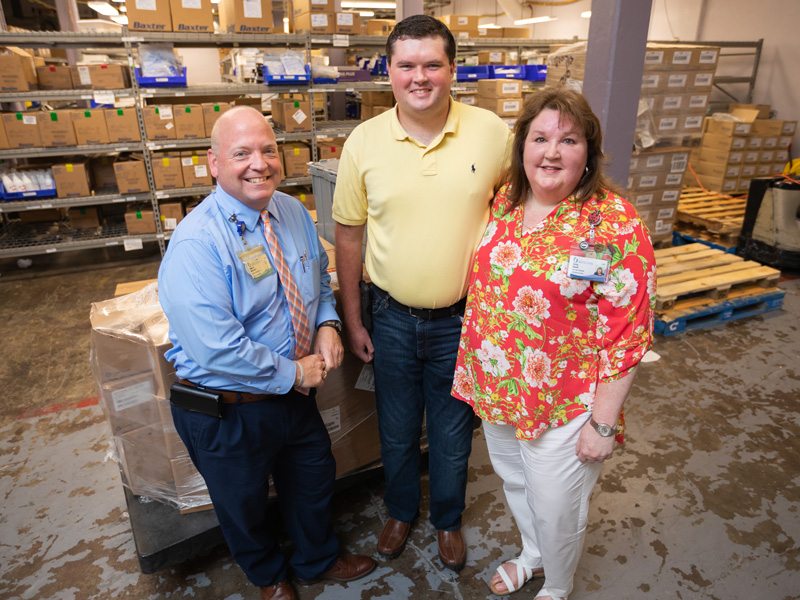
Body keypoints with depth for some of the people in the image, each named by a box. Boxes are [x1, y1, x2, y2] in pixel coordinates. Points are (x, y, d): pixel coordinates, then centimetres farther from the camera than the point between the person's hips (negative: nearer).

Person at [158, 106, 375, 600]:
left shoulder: (294, 212, -3)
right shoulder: (196, 245, -26)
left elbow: (320, 278, 11)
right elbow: (216, 349, -30)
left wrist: (328, 324, -8)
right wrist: (293, 373, -20)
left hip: (297, 393, 6)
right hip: (228, 411, -5)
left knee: (315, 481, 26)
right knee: (245, 507, 22)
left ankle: (319, 560, 58)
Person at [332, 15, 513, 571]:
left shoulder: (493, 132, -8)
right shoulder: (364, 141, -6)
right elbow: (349, 235, 0)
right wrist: (352, 320, 2)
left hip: (463, 318, 0)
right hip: (392, 318, 1)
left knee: (452, 434, 18)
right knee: (397, 431, 20)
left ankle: (448, 519, 47)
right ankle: (401, 510, 50)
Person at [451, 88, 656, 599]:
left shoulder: (615, 225, -19)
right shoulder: (506, 202, -1)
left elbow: (627, 334, -17)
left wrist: (603, 422, -16)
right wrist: (476, 372, 13)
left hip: (565, 405, -5)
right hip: (497, 388, 6)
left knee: (556, 509, 16)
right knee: (514, 484, 27)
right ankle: (533, 556, 58)